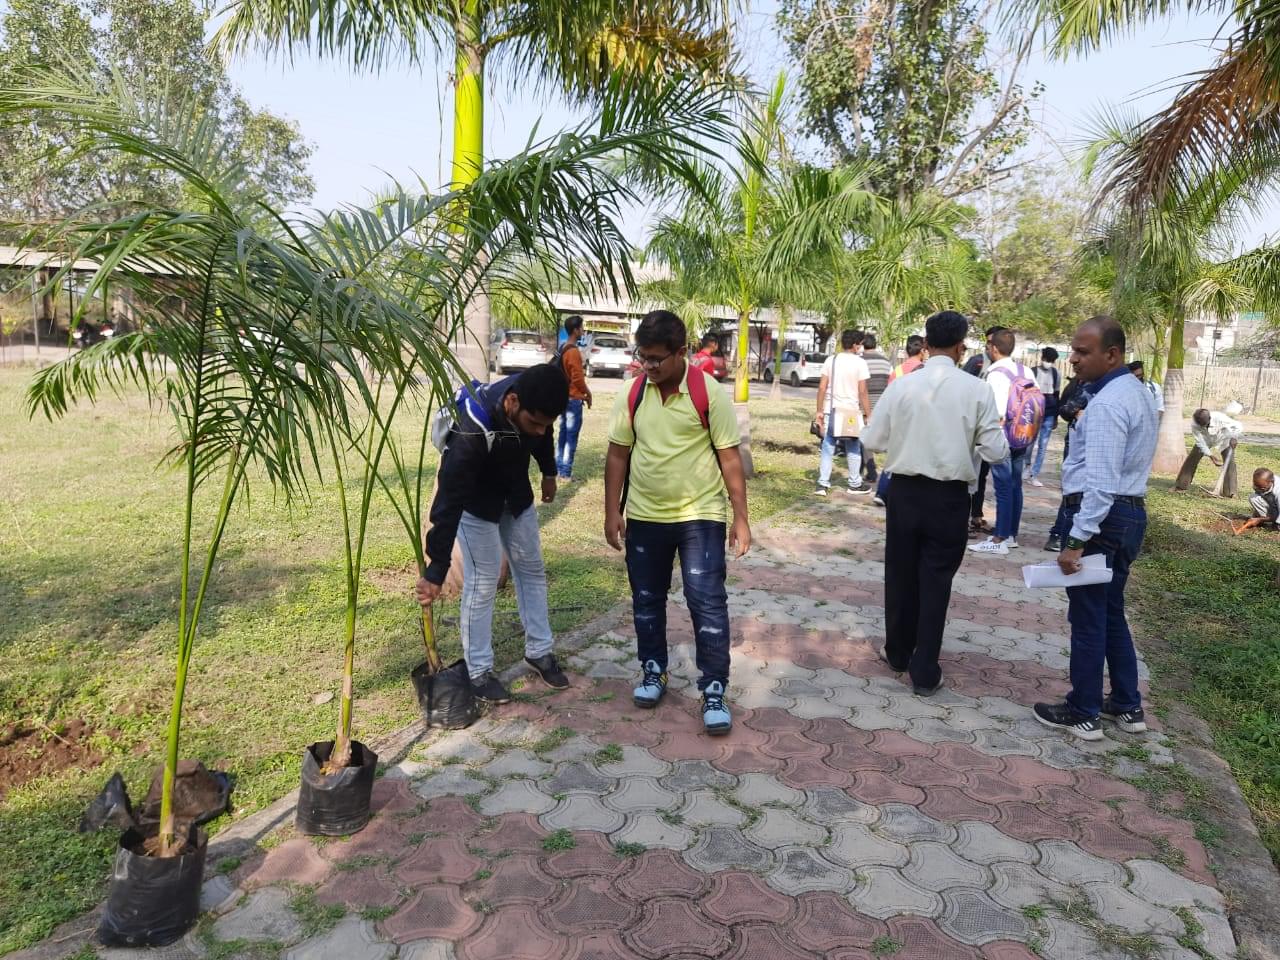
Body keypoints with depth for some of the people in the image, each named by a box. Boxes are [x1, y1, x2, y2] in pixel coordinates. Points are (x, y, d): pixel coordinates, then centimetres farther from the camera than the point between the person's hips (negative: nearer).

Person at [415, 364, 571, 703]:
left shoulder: (533, 401, -24)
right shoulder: (472, 431, -41)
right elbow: (449, 501, -40)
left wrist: (549, 472, 16)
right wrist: (436, 570, -38)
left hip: (516, 495, 6)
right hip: (476, 503, -6)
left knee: (532, 570, 12)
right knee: (482, 583, -4)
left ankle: (539, 651, 28)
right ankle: (479, 672, 13)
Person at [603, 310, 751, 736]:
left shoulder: (709, 394, -11)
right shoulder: (633, 395, 0)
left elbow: (730, 457, -8)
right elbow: (618, 454, 6)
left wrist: (740, 517, -10)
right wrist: (612, 511, 3)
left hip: (700, 516, -4)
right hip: (644, 517, 4)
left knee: (708, 603, -3)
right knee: (646, 601, 14)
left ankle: (714, 690, 8)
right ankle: (653, 671, 33)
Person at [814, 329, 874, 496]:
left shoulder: (831, 360, 2)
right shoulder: (859, 363, -8)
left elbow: (822, 387, 0)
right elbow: (863, 392, -9)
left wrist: (820, 411, 6)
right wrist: (868, 414, -2)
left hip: (831, 409, 3)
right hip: (851, 411, -3)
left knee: (828, 448, 7)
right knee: (853, 450, 11)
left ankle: (823, 484, 3)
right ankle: (855, 484, 20)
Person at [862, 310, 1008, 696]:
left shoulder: (901, 386, -7)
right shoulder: (977, 390, -9)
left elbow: (871, 439, -2)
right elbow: (996, 452, -7)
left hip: (905, 492, 1)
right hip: (950, 497, -1)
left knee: (900, 575, 17)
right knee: (935, 581, 8)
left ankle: (897, 653, 34)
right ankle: (925, 672, 15)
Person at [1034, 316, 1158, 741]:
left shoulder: (1107, 403, -20)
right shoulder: (1136, 392, 14)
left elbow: (1101, 480, -25)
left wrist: (1076, 541, -25)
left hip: (1101, 517, -10)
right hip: (1129, 513, 10)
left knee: (1087, 617, 1)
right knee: (1111, 613, 19)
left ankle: (1083, 714, 14)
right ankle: (1127, 707, 29)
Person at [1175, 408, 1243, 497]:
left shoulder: (1220, 418, -39)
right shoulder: (1194, 424, -33)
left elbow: (1239, 426, -30)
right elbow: (1200, 441, -26)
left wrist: (1234, 438, -45)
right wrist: (1209, 454, -30)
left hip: (1224, 440, -2)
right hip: (1205, 441, 2)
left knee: (1230, 462, -15)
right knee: (1191, 459, -6)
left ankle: (1230, 492, -10)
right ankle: (1180, 486, 4)